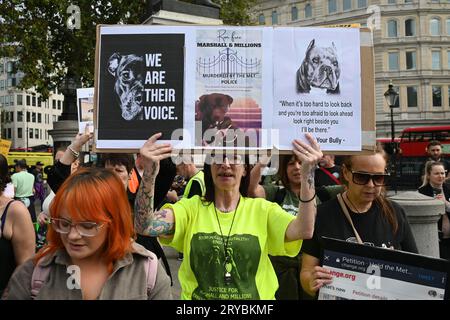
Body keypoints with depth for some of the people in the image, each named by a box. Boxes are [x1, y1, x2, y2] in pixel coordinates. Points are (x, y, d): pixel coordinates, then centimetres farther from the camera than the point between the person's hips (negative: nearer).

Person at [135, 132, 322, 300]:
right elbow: (145, 226, -14)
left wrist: (307, 174, -26)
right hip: (197, 295, 0)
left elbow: (304, 231, -15)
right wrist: (150, 171, -27)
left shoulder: (262, 209, 1)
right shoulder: (191, 207, 1)